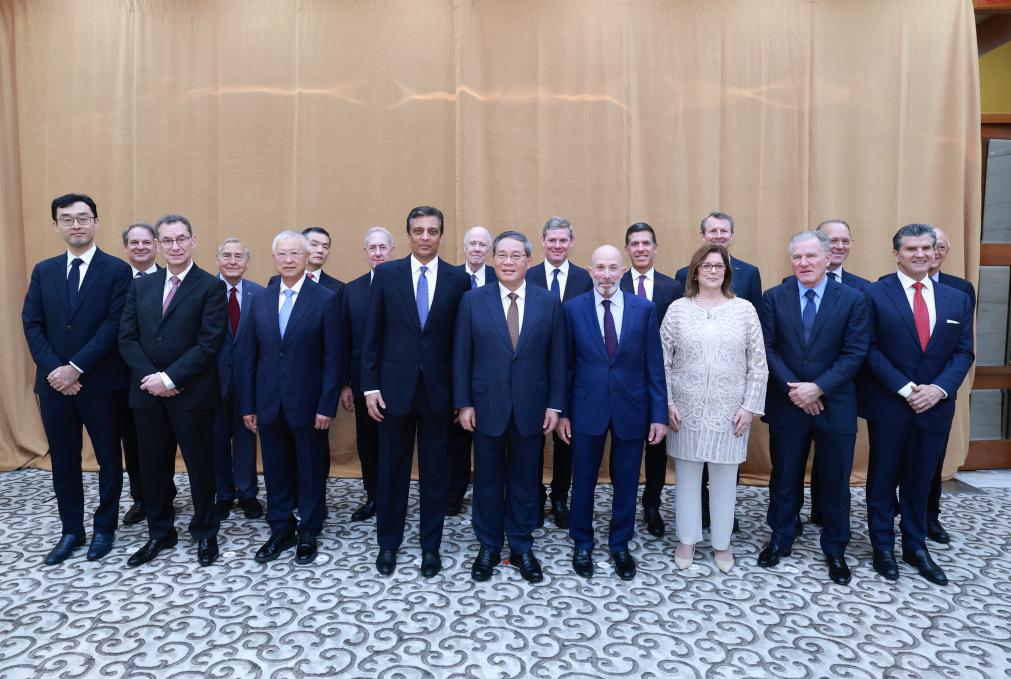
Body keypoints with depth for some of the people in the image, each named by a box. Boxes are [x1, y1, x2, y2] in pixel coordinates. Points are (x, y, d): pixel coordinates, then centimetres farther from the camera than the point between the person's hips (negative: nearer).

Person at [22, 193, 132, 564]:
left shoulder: (117, 270, -4)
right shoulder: (43, 271, 10)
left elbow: (115, 325, -12)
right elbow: (31, 324, 4)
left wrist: (76, 367, -16)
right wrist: (53, 370, -9)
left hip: (102, 383, -4)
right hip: (54, 383, 4)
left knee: (108, 459, 7)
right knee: (63, 461, 12)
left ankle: (105, 527, 23)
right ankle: (71, 530, 26)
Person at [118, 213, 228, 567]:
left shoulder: (211, 287, -5)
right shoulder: (141, 286, 10)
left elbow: (209, 343, -13)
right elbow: (127, 338, 4)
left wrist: (169, 378, -17)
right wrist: (149, 377, -11)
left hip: (192, 393, -4)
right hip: (147, 391, 4)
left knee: (200, 465, 8)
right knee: (153, 466, 13)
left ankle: (205, 533, 25)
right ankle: (159, 534, 31)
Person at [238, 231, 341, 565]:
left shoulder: (326, 299, -6)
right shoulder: (260, 299, 6)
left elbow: (333, 358, -8)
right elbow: (247, 355, 7)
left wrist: (327, 406, -12)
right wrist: (247, 404, 3)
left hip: (308, 402, -3)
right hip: (269, 403, 4)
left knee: (311, 471, 9)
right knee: (276, 470, 13)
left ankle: (309, 533, 26)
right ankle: (281, 530, 30)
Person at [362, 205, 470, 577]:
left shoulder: (458, 279, 1)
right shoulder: (386, 274, 2)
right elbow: (372, 335, 1)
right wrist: (370, 386, -3)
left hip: (439, 389, 0)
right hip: (395, 385, 0)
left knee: (435, 473, 10)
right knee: (392, 470, 11)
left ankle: (431, 546, 26)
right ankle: (388, 543, 29)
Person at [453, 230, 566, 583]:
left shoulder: (549, 302, 0)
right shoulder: (473, 300, -1)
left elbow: (557, 359, 2)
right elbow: (461, 358, 0)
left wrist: (555, 405, -2)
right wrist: (463, 403, -4)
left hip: (531, 408, 1)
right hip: (487, 406, 0)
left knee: (526, 480, 12)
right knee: (487, 480, 11)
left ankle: (522, 548, 28)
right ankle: (488, 547, 28)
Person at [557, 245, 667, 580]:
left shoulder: (644, 308, -2)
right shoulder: (573, 308, -2)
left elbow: (654, 365, -1)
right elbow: (566, 365, 1)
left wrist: (659, 414, -3)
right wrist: (562, 411, 0)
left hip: (631, 408, 1)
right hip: (587, 408, 0)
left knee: (626, 483, 13)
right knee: (583, 482, 11)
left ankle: (620, 545, 33)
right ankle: (582, 544, 31)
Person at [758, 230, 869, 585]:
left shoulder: (853, 299, -4)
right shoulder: (774, 297, -1)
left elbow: (855, 353, -8)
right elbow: (768, 348, -5)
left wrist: (817, 388, -17)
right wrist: (792, 389, -14)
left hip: (835, 405, 0)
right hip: (787, 405, 1)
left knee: (835, 482, 11)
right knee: (784, 478, 13)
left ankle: (835, 550, 29)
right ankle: (780, 539, 31)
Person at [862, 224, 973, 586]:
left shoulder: (958, 299, 7)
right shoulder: (874, 294, -6)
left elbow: (963, 352, 4)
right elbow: (870, 349, -9)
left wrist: (939, 388, -12)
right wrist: (905, 389, -15)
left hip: (935, 406, 3)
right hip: (888, 404, -3)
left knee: (920, 479, 14)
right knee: (883, 478, 9)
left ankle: (916, 546, 29)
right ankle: (883, 547, 23)